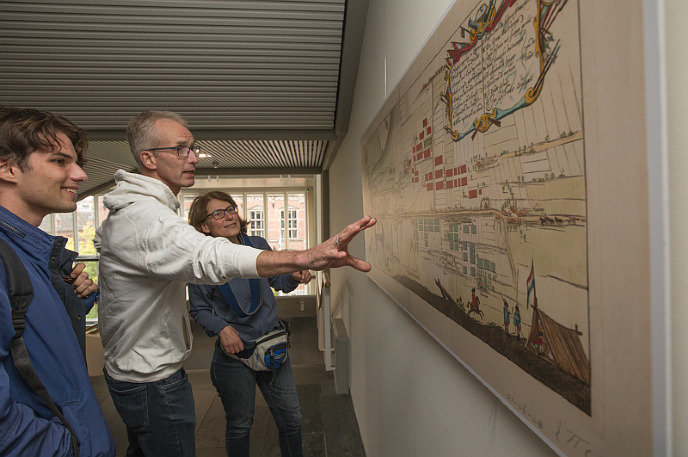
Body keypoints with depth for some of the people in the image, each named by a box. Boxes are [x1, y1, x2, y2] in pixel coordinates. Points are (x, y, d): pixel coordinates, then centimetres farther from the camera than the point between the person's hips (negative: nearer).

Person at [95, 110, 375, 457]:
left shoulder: (126, 210, 7)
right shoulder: (146, 216, -30)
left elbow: (103, 237, 28)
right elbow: (210, 257, -48)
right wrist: (308, 258, -61)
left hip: (129, 365, 10)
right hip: (151, 379, -10)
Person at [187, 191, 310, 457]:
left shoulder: (258, 245, -2)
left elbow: (277, 280, 11)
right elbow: (199, 310, 0)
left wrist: (294, 277, -9)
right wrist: (222, 328, -17)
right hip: (234, 354, -3)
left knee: (291, 418, 14)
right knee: (240, 425, 17)